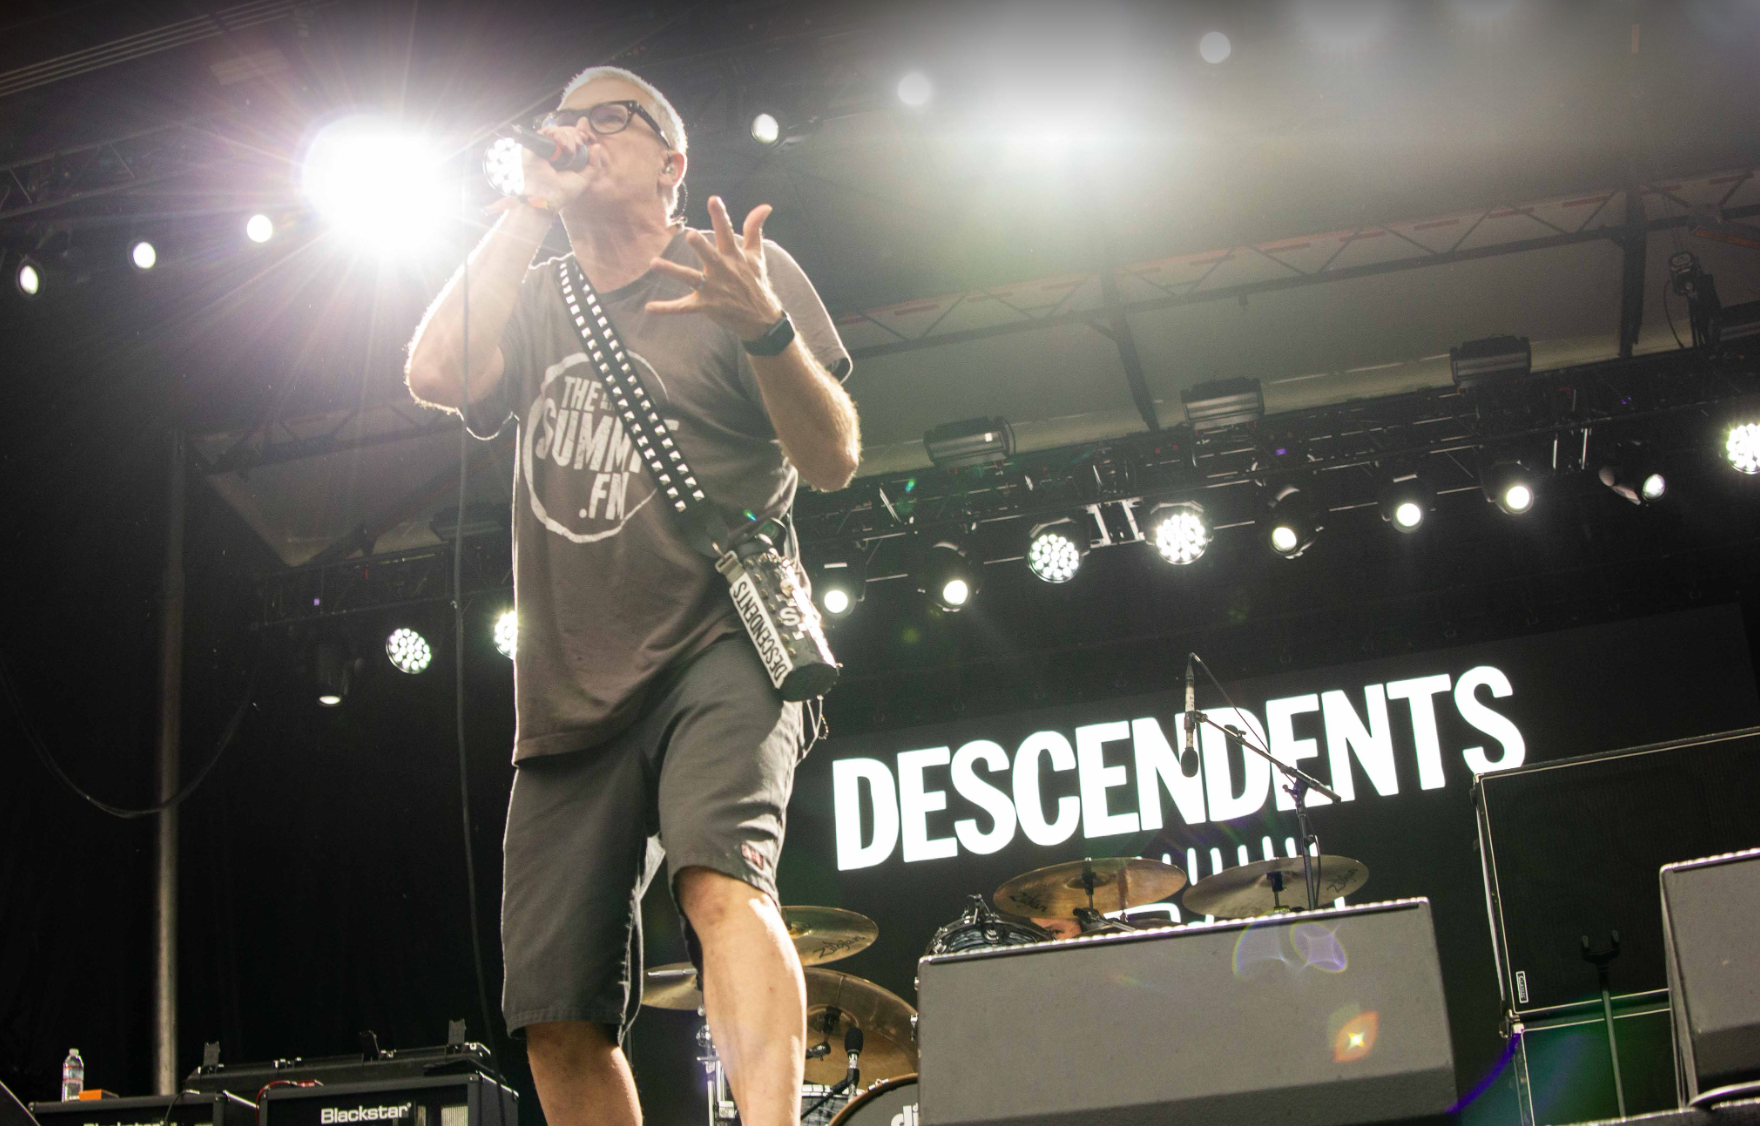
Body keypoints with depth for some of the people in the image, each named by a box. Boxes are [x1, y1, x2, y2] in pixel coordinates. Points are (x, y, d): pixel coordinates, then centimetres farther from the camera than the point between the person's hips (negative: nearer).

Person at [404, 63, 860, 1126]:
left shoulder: (741, 270, 6)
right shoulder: (536, 301, 18)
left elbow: (835, 460, -4)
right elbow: (438, 375, -3)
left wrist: (766, 328, -23)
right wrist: (528, 208, 1)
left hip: (717, 650, -5)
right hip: (569, 695, 5)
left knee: (722, 880, -33)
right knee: (562, 1022, 1)